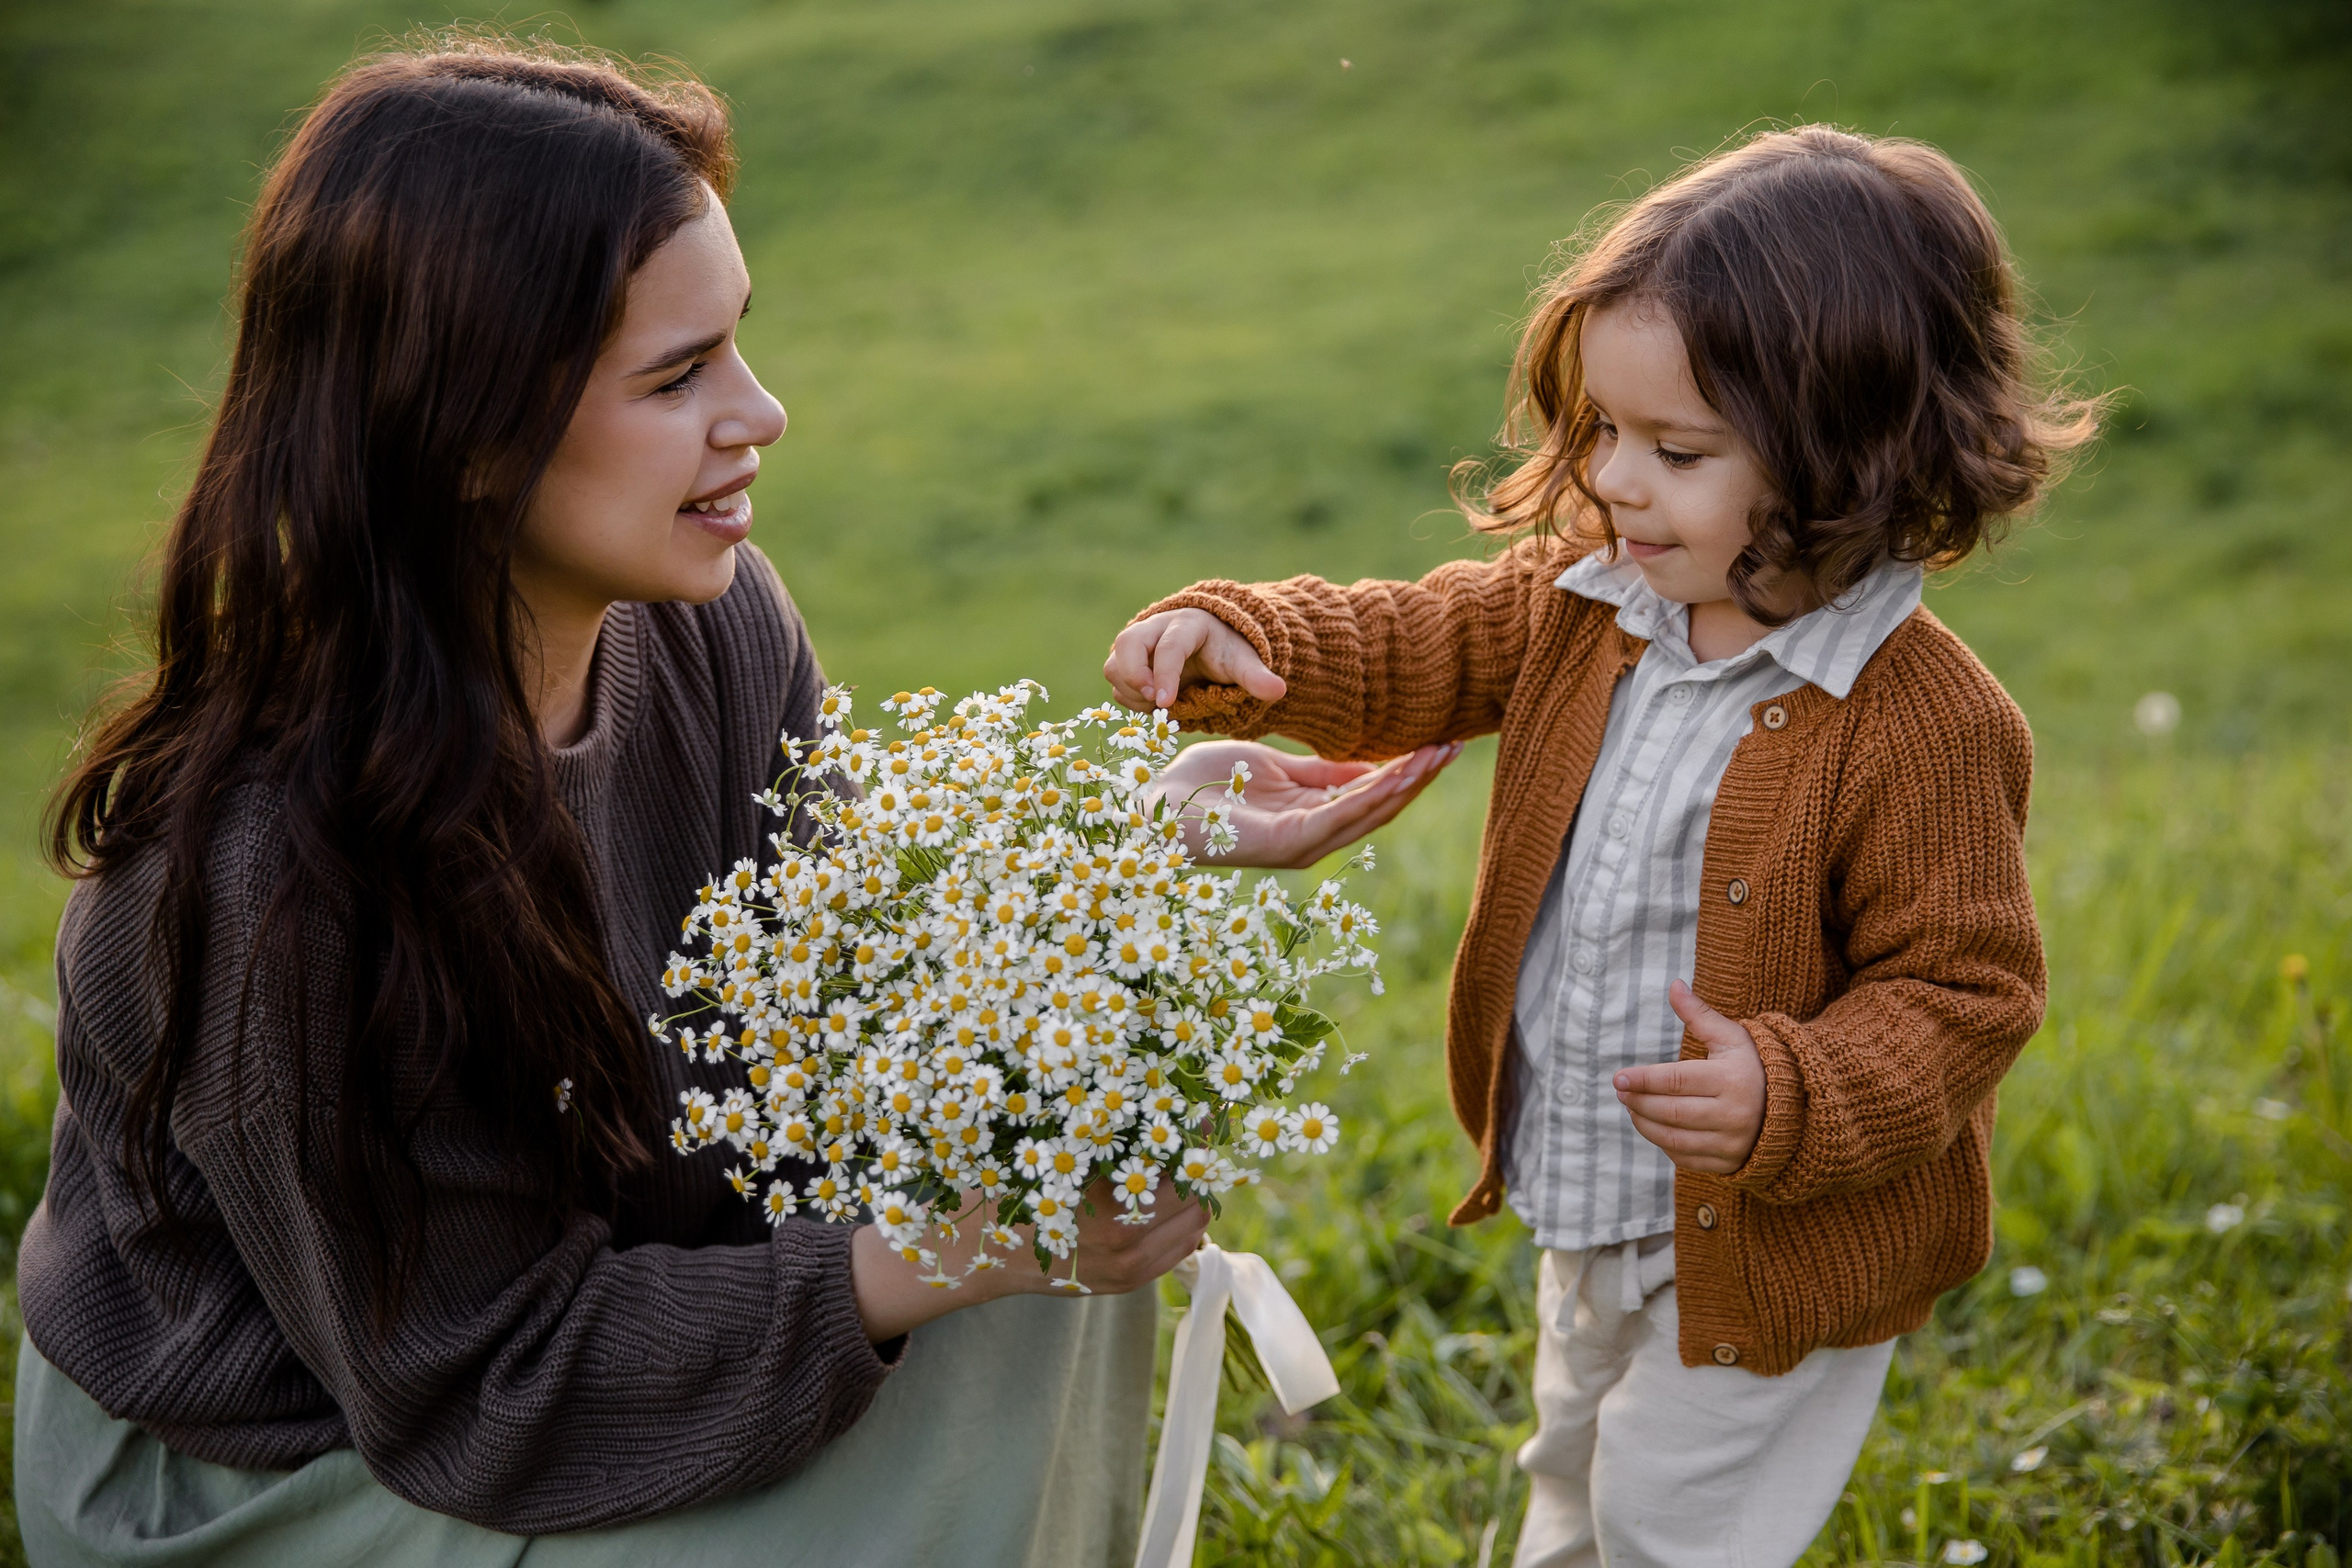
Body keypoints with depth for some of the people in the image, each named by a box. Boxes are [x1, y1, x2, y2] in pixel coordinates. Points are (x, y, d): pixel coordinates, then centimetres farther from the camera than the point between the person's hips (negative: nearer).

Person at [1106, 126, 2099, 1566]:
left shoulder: (1923, 722, -28)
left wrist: (1788, 1099, -39)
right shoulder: (1592, 599, -8)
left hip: (1766, 1243, -7)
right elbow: (1412, 652, -1)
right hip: (1584, 1203, 7)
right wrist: (1237, 643, -20)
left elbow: (1962, 991, -24)